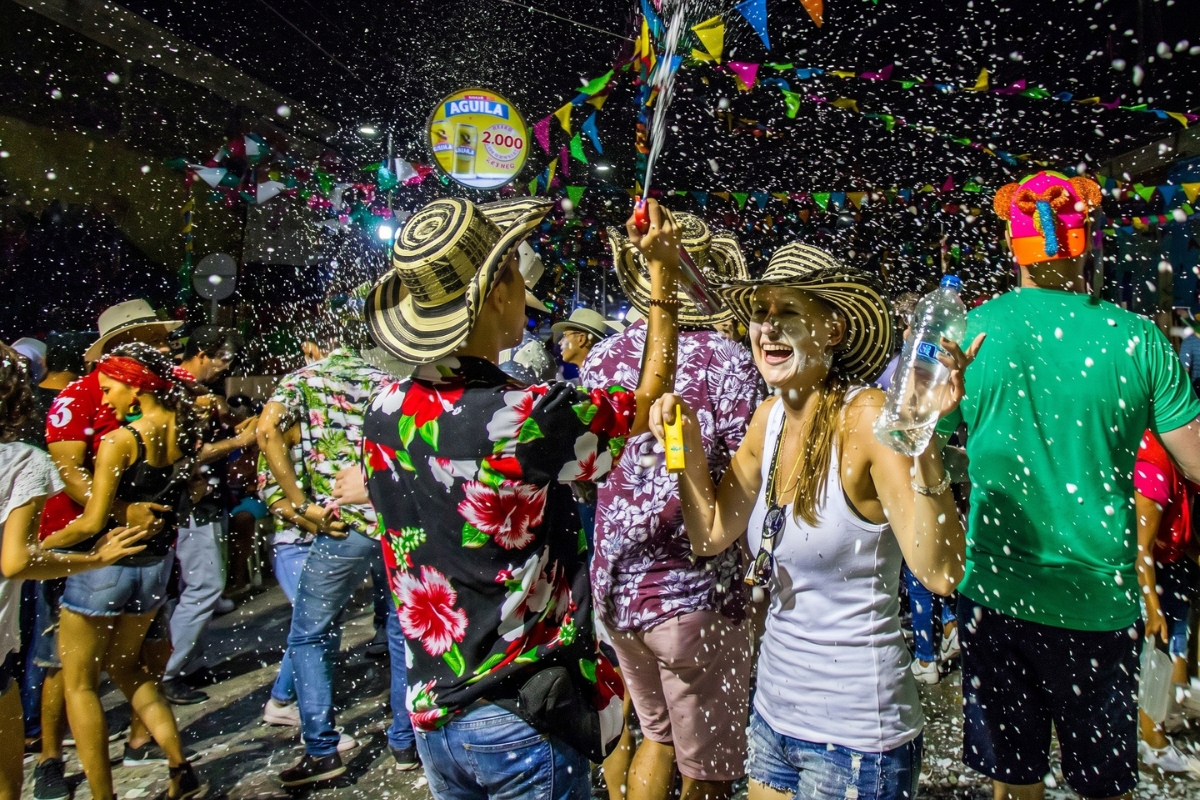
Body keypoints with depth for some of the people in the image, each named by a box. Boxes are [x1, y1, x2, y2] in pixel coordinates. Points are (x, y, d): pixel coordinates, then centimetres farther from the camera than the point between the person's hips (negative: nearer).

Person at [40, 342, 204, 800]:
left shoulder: (120, 441, -20)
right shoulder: (185, 431, -3)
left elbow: (91, 523, -20)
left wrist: (34, 548, -9)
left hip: (106, 564, -7)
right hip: (156, 564, 7)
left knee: (79, 684, 11)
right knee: (125, 667, 25)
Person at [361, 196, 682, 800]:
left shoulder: (384, 415, -6)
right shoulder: (530, 419, -24)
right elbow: (647, 403, -7)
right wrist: (664, 272, -2)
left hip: (433, 710, 6)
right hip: (523, 723, -6)